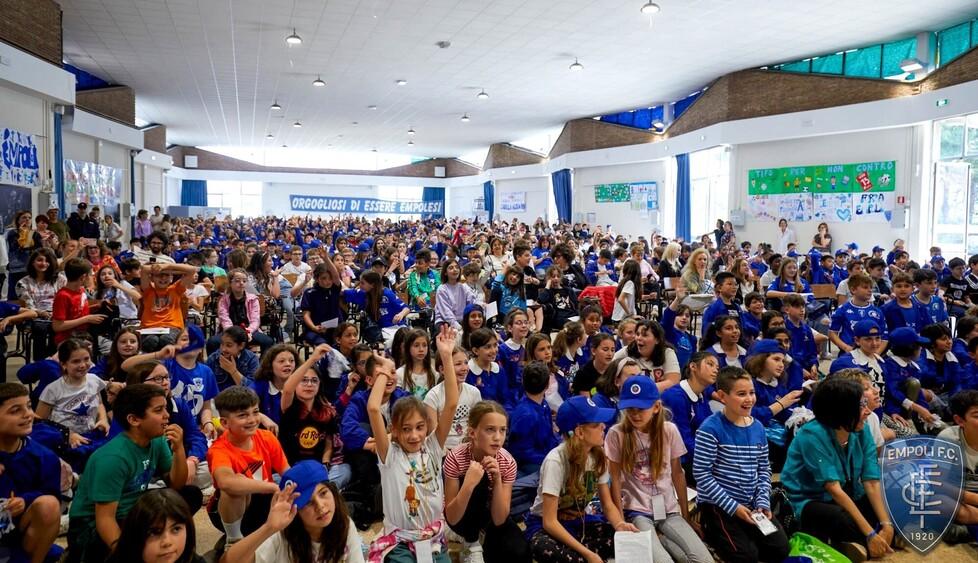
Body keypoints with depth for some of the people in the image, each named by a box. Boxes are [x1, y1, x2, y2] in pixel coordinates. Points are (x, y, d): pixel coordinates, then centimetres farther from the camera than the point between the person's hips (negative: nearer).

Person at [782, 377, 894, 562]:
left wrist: (887, 524, -20)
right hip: (806, 502, -7)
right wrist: (870, 533, -27)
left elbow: (872, 482, -8)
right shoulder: (813, 435, -24)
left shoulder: (862, 432, -5)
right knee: (844, 520, -36)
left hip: (846, 498, 7)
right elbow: (834, 489, -26)